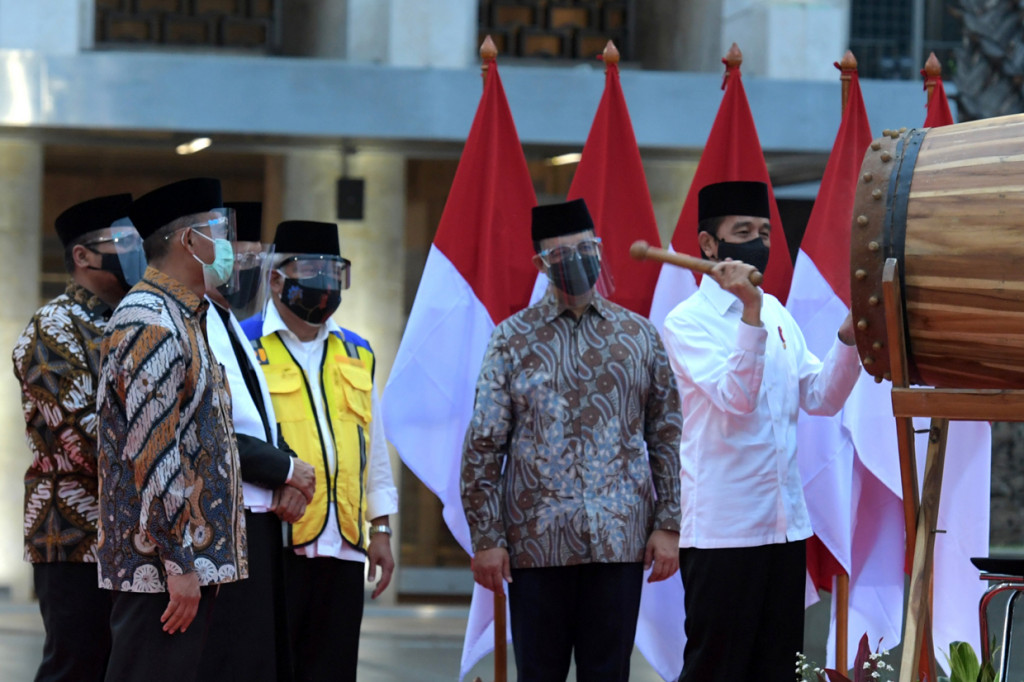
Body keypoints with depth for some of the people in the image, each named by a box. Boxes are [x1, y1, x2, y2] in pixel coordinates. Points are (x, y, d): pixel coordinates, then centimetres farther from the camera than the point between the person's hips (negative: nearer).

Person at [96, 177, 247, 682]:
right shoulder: (150, 324, -14)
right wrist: (179, 565, -20)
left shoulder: (182, 319, 19)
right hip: (160, 564, -10)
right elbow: (151, 454, -20)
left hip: (192, 558, 10)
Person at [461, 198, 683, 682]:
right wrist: (486, 537, -4)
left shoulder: (640, 336, 9)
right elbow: (483, 445, 2)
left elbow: (668, 437, 10)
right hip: (536, 542, -1)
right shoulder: (512, 340, 4)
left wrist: (668, 525, 2)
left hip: (619, 541, 1)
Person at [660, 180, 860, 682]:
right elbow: (736, 398, -20)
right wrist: (751, 312, -26)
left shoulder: (777, 313, 14)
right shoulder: (688, 321, -7)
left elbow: (820, 398, 9)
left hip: (785, 522, 7)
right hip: (721, 527, -7)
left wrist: (849, 336, -6)